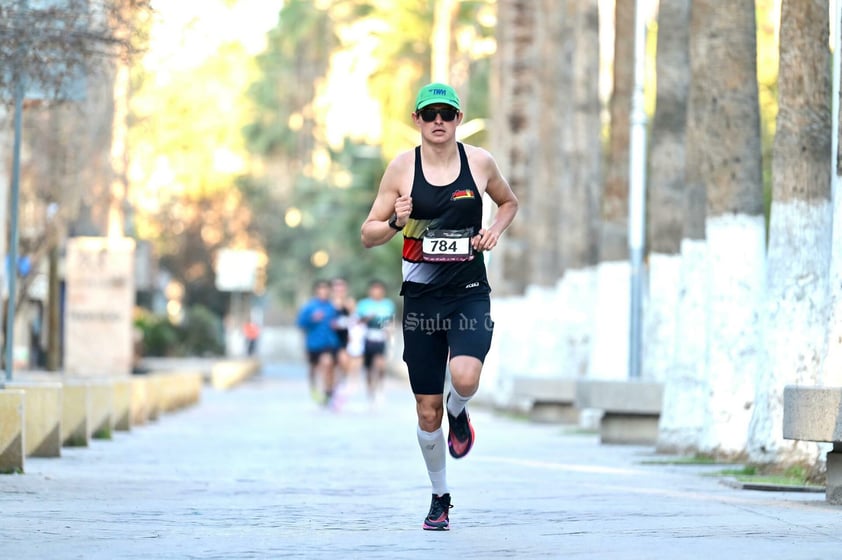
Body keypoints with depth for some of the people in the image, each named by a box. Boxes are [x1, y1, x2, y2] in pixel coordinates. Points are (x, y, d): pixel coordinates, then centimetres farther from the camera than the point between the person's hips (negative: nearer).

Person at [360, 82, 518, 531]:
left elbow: (508, 202, 21)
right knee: (427, 412, 4)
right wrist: (396, 223, -18)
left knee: (465, 378, -28)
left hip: (470, 293, 0)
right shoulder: (402, 167, -1)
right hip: (421, 297, 1)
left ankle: (458, 414, 10)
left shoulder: (479, 161, 1)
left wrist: (494, 231, 2)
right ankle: (440, 498, 24)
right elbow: (368, 235, 3)